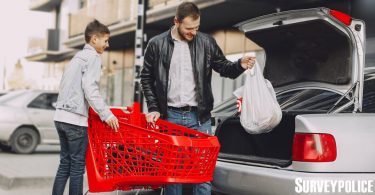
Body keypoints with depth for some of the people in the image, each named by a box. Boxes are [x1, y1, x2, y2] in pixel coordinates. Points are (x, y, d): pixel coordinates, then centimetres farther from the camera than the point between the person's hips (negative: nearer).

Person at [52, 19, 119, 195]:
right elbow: (90, 89, -18)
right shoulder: (93, 57, -6)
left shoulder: (78, 57, 20)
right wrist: (106, 114, -18)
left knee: (65, 163, 11)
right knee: (77, 165, -2)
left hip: (61, 116, 8)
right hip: (75, 118, -8)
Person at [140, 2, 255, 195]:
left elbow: (223, 68, 11)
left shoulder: (206, 42, 1)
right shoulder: (157, 44, 0)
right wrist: (154, 108, 0)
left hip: (199, 116, 1)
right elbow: (146, 78, 7)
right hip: (170, 116, 0)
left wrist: (240, 65, -10)